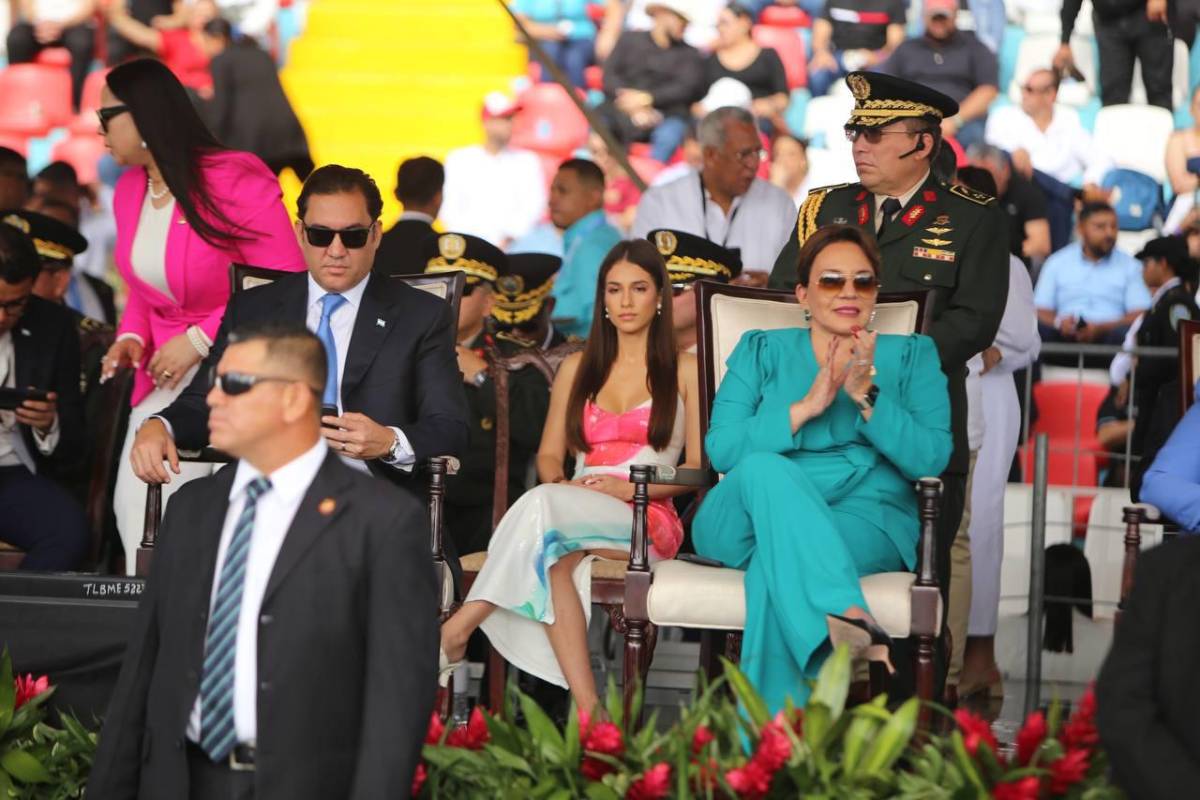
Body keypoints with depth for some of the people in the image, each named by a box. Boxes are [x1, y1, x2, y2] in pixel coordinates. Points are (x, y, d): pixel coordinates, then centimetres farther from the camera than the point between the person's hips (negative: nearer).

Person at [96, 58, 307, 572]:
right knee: (131, 504, -8)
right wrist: (132, 336, 3)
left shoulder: (235, 183, -14)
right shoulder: (128, 192, 10)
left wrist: (200, 340, -17)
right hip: (166, 376, 7)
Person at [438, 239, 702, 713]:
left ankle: (457, 630, -35)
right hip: (573, 509, 3)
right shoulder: (577, 369, 26)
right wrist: (559, 482, -4)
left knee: (543, 507, -35)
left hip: (647, 522, -3)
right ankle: (587, 709, -46)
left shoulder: (684, 372, 14)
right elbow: (549, 454, 21)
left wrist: (629, 487, -9)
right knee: (554, 556, -37)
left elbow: (699, 468, 7)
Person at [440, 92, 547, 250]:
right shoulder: (458, 161, 10)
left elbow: (534, 207, 2)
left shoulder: (527, 161, 10)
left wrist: (508, 238, -12)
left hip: (514, 247, 0)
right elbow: (450, 210, 5)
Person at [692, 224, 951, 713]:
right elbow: (721, 449, 2)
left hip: (866, 523, -1)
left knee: (778, 562, -36)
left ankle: (772, 729, -46)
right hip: (746, 522, 1)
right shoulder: (761, 351, 20)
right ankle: (849, 617, -56)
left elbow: (931, 458, 0)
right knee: (764, 469, -37)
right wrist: (806, 407, -10)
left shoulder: (911, 357, 18)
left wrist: (866, 396, -12)